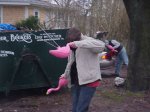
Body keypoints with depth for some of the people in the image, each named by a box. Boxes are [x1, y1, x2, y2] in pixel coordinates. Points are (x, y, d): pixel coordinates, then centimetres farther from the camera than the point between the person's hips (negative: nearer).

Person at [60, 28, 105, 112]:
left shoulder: (87, 41, -13)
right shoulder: (72, 46, 10)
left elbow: (101, 45, -35)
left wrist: (79, 43, -39)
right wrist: (66, 74, 34)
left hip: (88, 80, -7)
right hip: (75, 81, 7)